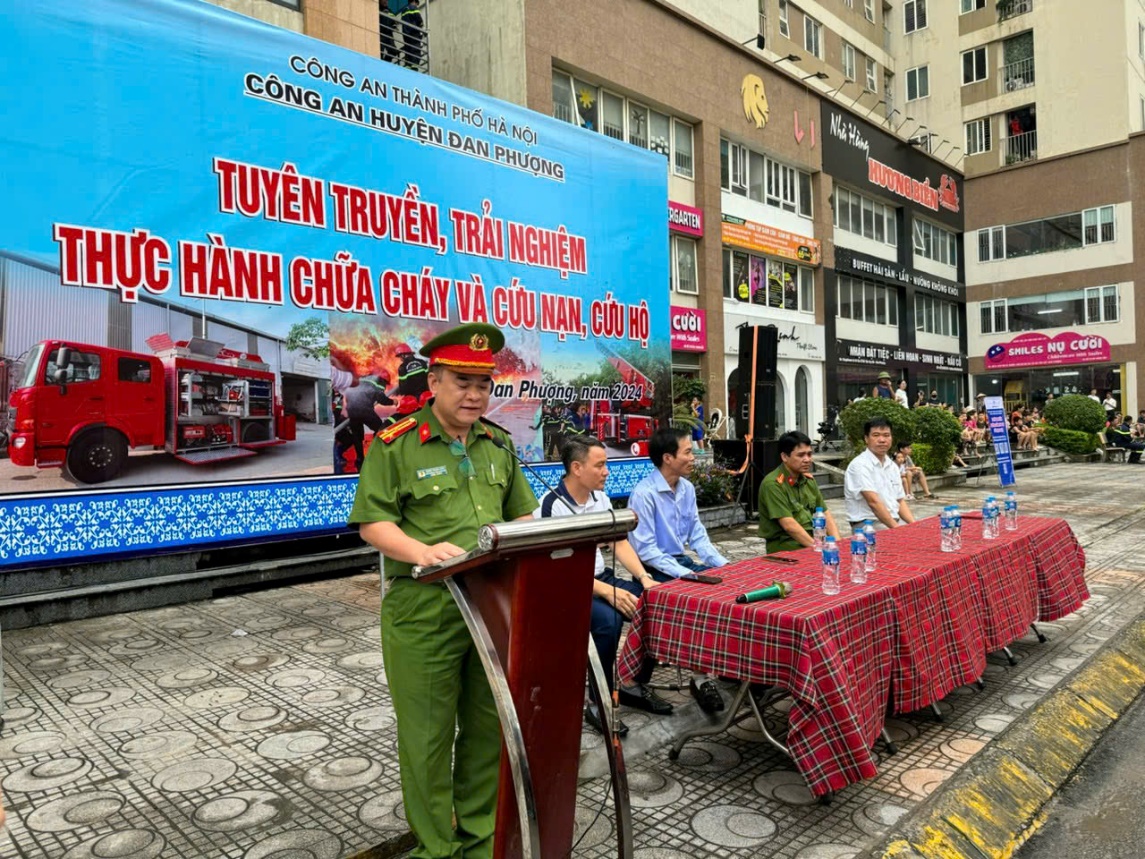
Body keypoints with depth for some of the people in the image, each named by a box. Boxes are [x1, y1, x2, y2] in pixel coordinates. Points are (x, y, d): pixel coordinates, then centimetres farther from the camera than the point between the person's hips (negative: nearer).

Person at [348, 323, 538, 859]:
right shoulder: (395, 445, -6)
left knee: (489, 725, 15)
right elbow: (371, 523, -8)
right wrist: (422, 551, -23)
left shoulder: (499, 444, 10)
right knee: (428, 731, 8)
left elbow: (521, 514, 15)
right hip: (423, 609, -5)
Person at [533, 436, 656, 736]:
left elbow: (619, 542, 8)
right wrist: (607, 592, -27)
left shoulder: (600, 498, 6)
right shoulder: (551, 506, -18)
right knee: (609, 619, -33)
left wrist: (644, 577, -9)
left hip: (600, 577, 7)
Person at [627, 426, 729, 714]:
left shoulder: (687, 488, 6)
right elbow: (645, 550, -21)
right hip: (654, 569, -7)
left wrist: (722, 564, -4)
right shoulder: (644, 493, -19)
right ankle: (701, 676, -12)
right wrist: (684, 574, -25)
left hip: (680, 561, 7)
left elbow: (697, 535, 10)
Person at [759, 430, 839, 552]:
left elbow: (825, 514, 12)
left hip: (813, 540, 8)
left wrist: (837, 543, -4)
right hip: (785, 547, -8)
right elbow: (789, 525, -18)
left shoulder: (808, 479, 13)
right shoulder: (772, 484, -12)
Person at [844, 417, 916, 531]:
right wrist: (896, 528, -22)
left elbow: (900, 501, 16)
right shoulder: (860, 465, -11)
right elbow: (873, 501, -19)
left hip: (896, 521, 8)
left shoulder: (892, 466, 15)